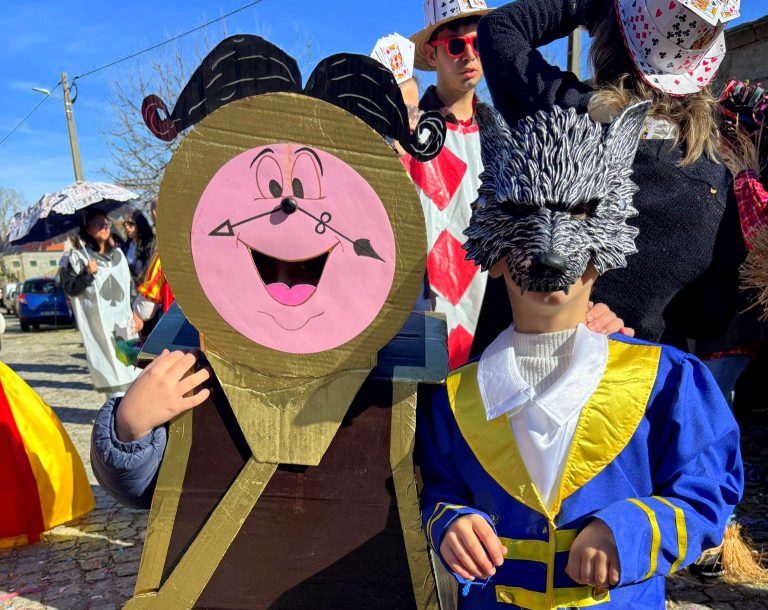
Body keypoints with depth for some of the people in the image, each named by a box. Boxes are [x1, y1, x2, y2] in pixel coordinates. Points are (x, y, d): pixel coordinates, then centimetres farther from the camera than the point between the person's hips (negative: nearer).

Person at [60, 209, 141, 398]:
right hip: (99, 323, -5)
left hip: (123, 320, 5)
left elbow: (130, 285, 15)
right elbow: (70, 288, -4)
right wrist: (88, 274, -18)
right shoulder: (78, 256, -1)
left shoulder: (117, 254, 13)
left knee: (129, 362, 6)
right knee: (111, 368, -7)